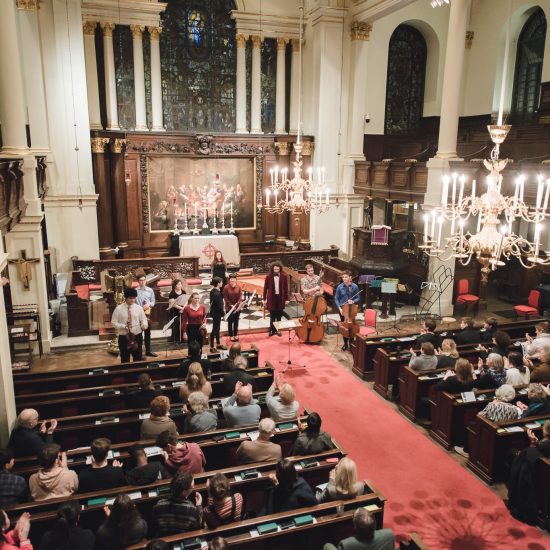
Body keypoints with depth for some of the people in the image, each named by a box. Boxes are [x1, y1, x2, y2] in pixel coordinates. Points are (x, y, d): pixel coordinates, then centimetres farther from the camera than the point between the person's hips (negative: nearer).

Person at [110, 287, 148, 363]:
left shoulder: (139, 308, 2)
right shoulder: (118, 309, -5)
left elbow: (143, 319, 4)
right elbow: (113, 323, -4)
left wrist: (144, 325, -20)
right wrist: (124, 326, -20)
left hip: (137, 336, 2)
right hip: (124, 337, -2)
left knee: (138, 359, 11)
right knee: (125, 360, 9)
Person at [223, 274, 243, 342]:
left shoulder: (239, 287, -5)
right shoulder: (226, 287, -11)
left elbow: (240, 296, -4)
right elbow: (225, 298, -10)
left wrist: (238, 304, -19)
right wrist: (231, 305, -17)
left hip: (237, 307, 2)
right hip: (229, 308, -2)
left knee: (236, 321, 13)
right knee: (230, 322, 7)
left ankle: (236, 335, 27)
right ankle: (231, 335, 19)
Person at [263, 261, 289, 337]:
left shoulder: (283, 276, -3)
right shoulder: (268, 276, -5)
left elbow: (286, 288, 2)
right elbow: (265, 288, 0)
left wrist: (286, 299, 1)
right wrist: (264, 299, 0)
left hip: (280, 298, 1)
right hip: (271, 298, -1)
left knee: (279, 315, 10)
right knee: (272, 315, 6)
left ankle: (278, 330, 22)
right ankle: (272, 330, 17)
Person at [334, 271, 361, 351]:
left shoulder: (355, 287, -8)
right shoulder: (339, 287, -5)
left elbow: (358, 298, -2)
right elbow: (336, 299, -1)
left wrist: (353, 301, -22)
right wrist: (339, 308, -12)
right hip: (342, 309, 1)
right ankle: (345, 343, 22)